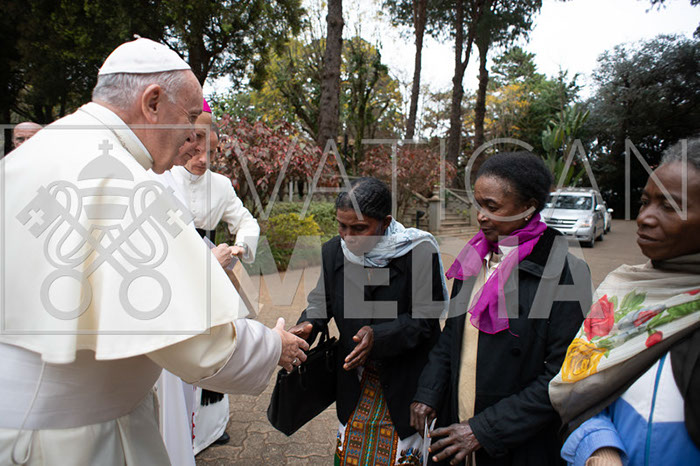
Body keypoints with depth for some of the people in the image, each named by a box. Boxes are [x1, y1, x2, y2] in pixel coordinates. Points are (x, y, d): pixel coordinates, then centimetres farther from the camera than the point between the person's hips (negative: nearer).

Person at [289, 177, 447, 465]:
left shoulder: (419, 251, -21)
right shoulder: (333, 251, -6)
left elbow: (425, 319, -18)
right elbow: (322, 300, 6)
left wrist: (378, 336, -31)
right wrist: (307, 326, -15)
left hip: (405, 378, -4)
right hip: (354, 379, 4)